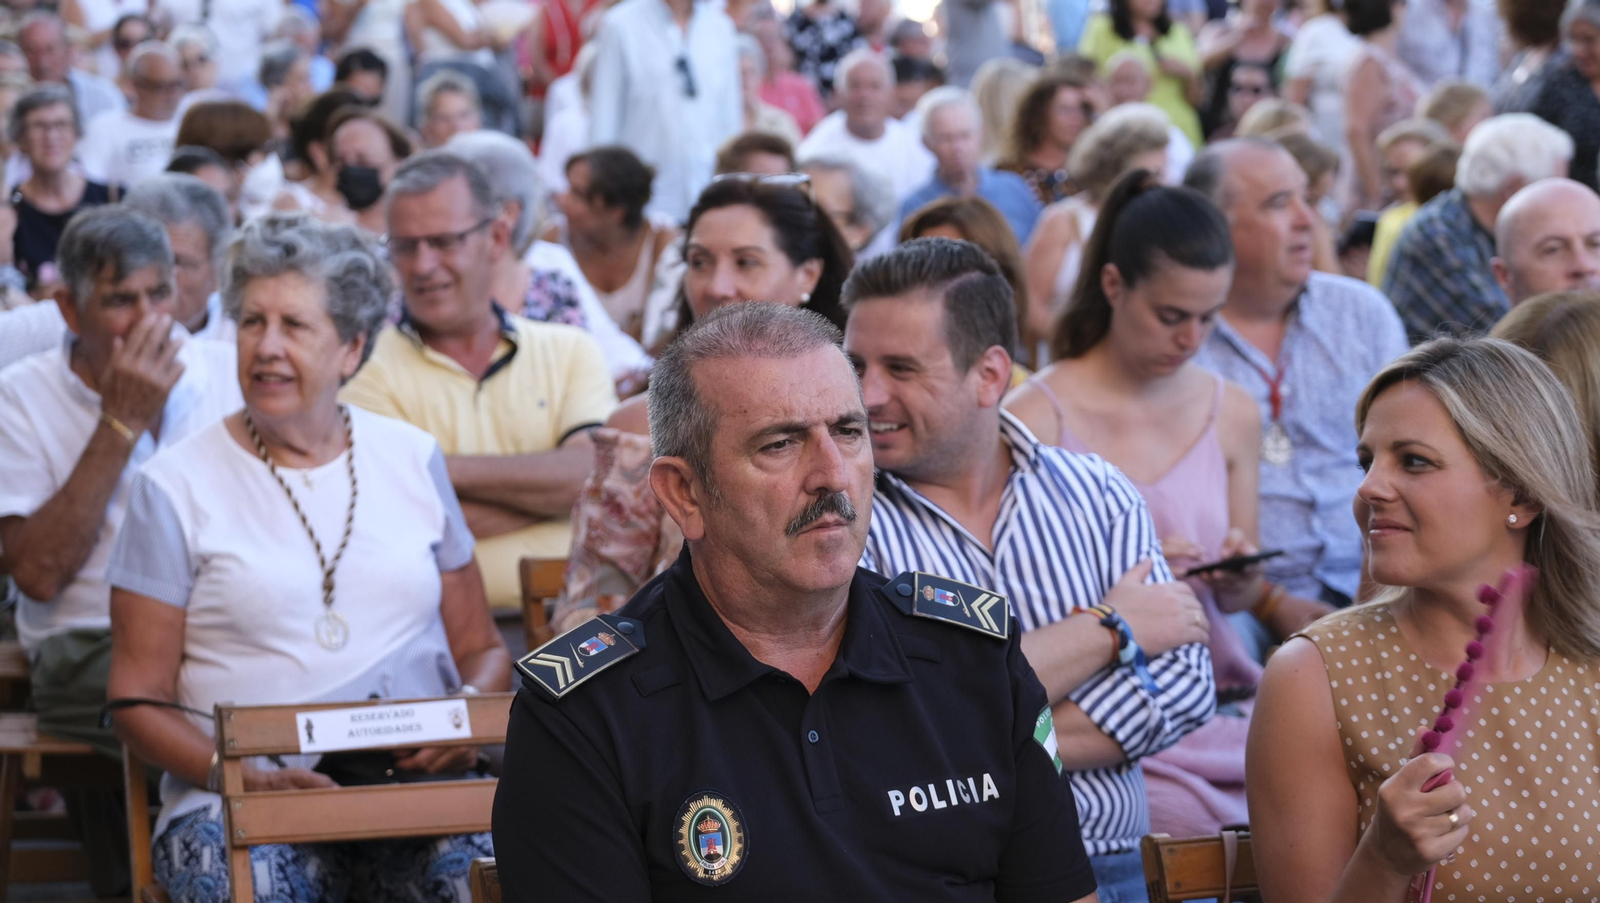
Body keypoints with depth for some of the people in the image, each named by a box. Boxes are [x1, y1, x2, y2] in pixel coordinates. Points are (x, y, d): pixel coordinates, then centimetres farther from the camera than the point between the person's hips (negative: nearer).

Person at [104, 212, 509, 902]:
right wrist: (248, 779, -14)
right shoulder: (174, 487, 5)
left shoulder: (412, 459, 14)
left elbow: (481, 648, 19)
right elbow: (137, 701, 4)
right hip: (236, 799, -2)